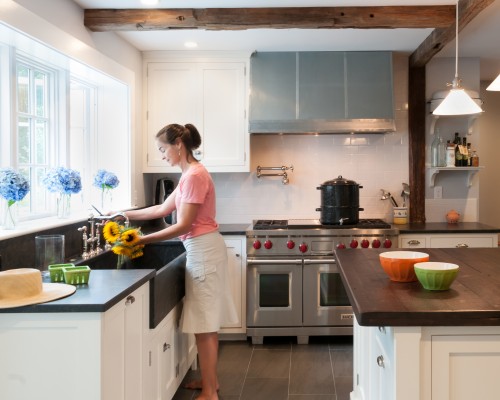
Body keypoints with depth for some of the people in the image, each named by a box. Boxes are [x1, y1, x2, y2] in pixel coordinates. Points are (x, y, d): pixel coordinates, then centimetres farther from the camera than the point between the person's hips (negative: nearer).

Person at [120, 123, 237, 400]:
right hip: (202, 250, 10)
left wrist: (145, 240, -16)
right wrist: (126, 215, 17)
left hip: (203, 252, -10)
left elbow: (183, 225, -20)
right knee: (207, 321, 17)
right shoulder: (190, 174, 14)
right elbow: (163, 209, 19)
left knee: (204, 325, -3)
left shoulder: (194, 176, -18)